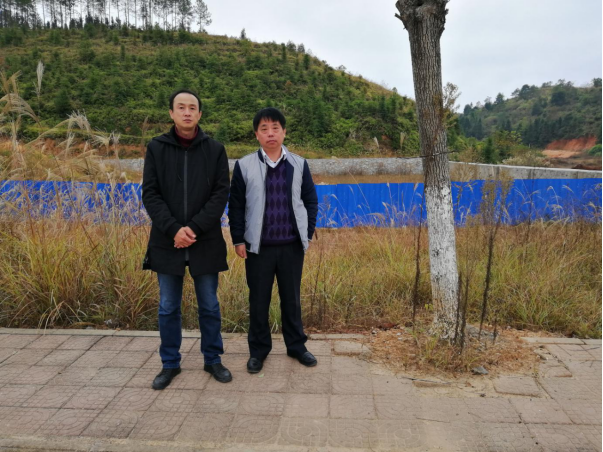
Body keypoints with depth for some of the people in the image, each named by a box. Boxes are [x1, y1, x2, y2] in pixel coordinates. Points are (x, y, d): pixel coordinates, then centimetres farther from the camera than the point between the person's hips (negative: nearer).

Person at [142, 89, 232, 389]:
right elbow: (150, 194, -3)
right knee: (168, 308, 11)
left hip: (206, 242, 0)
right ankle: (170, 364, 26)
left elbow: (221, 194, -5)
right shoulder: (156, 148, 3)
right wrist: (174, 229, -16)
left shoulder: (215, 150, 1)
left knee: (209, 306, 10)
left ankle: (212, 360, 26)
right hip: (167, 242, 1)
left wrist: (194, 228, -15)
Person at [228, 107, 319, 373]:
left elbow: (311, 201, 8)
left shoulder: (299, 165, 3)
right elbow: (235, 206, 1)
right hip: (258, 246, -1)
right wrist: (238, 240, -2)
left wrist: (308, 234, 3)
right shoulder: (244, 166, -1)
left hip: (292, 245, 1)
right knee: (258, 300, 9)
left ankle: (296, 345, 28)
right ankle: (258, 350, 24)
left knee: (291, 298, 12)